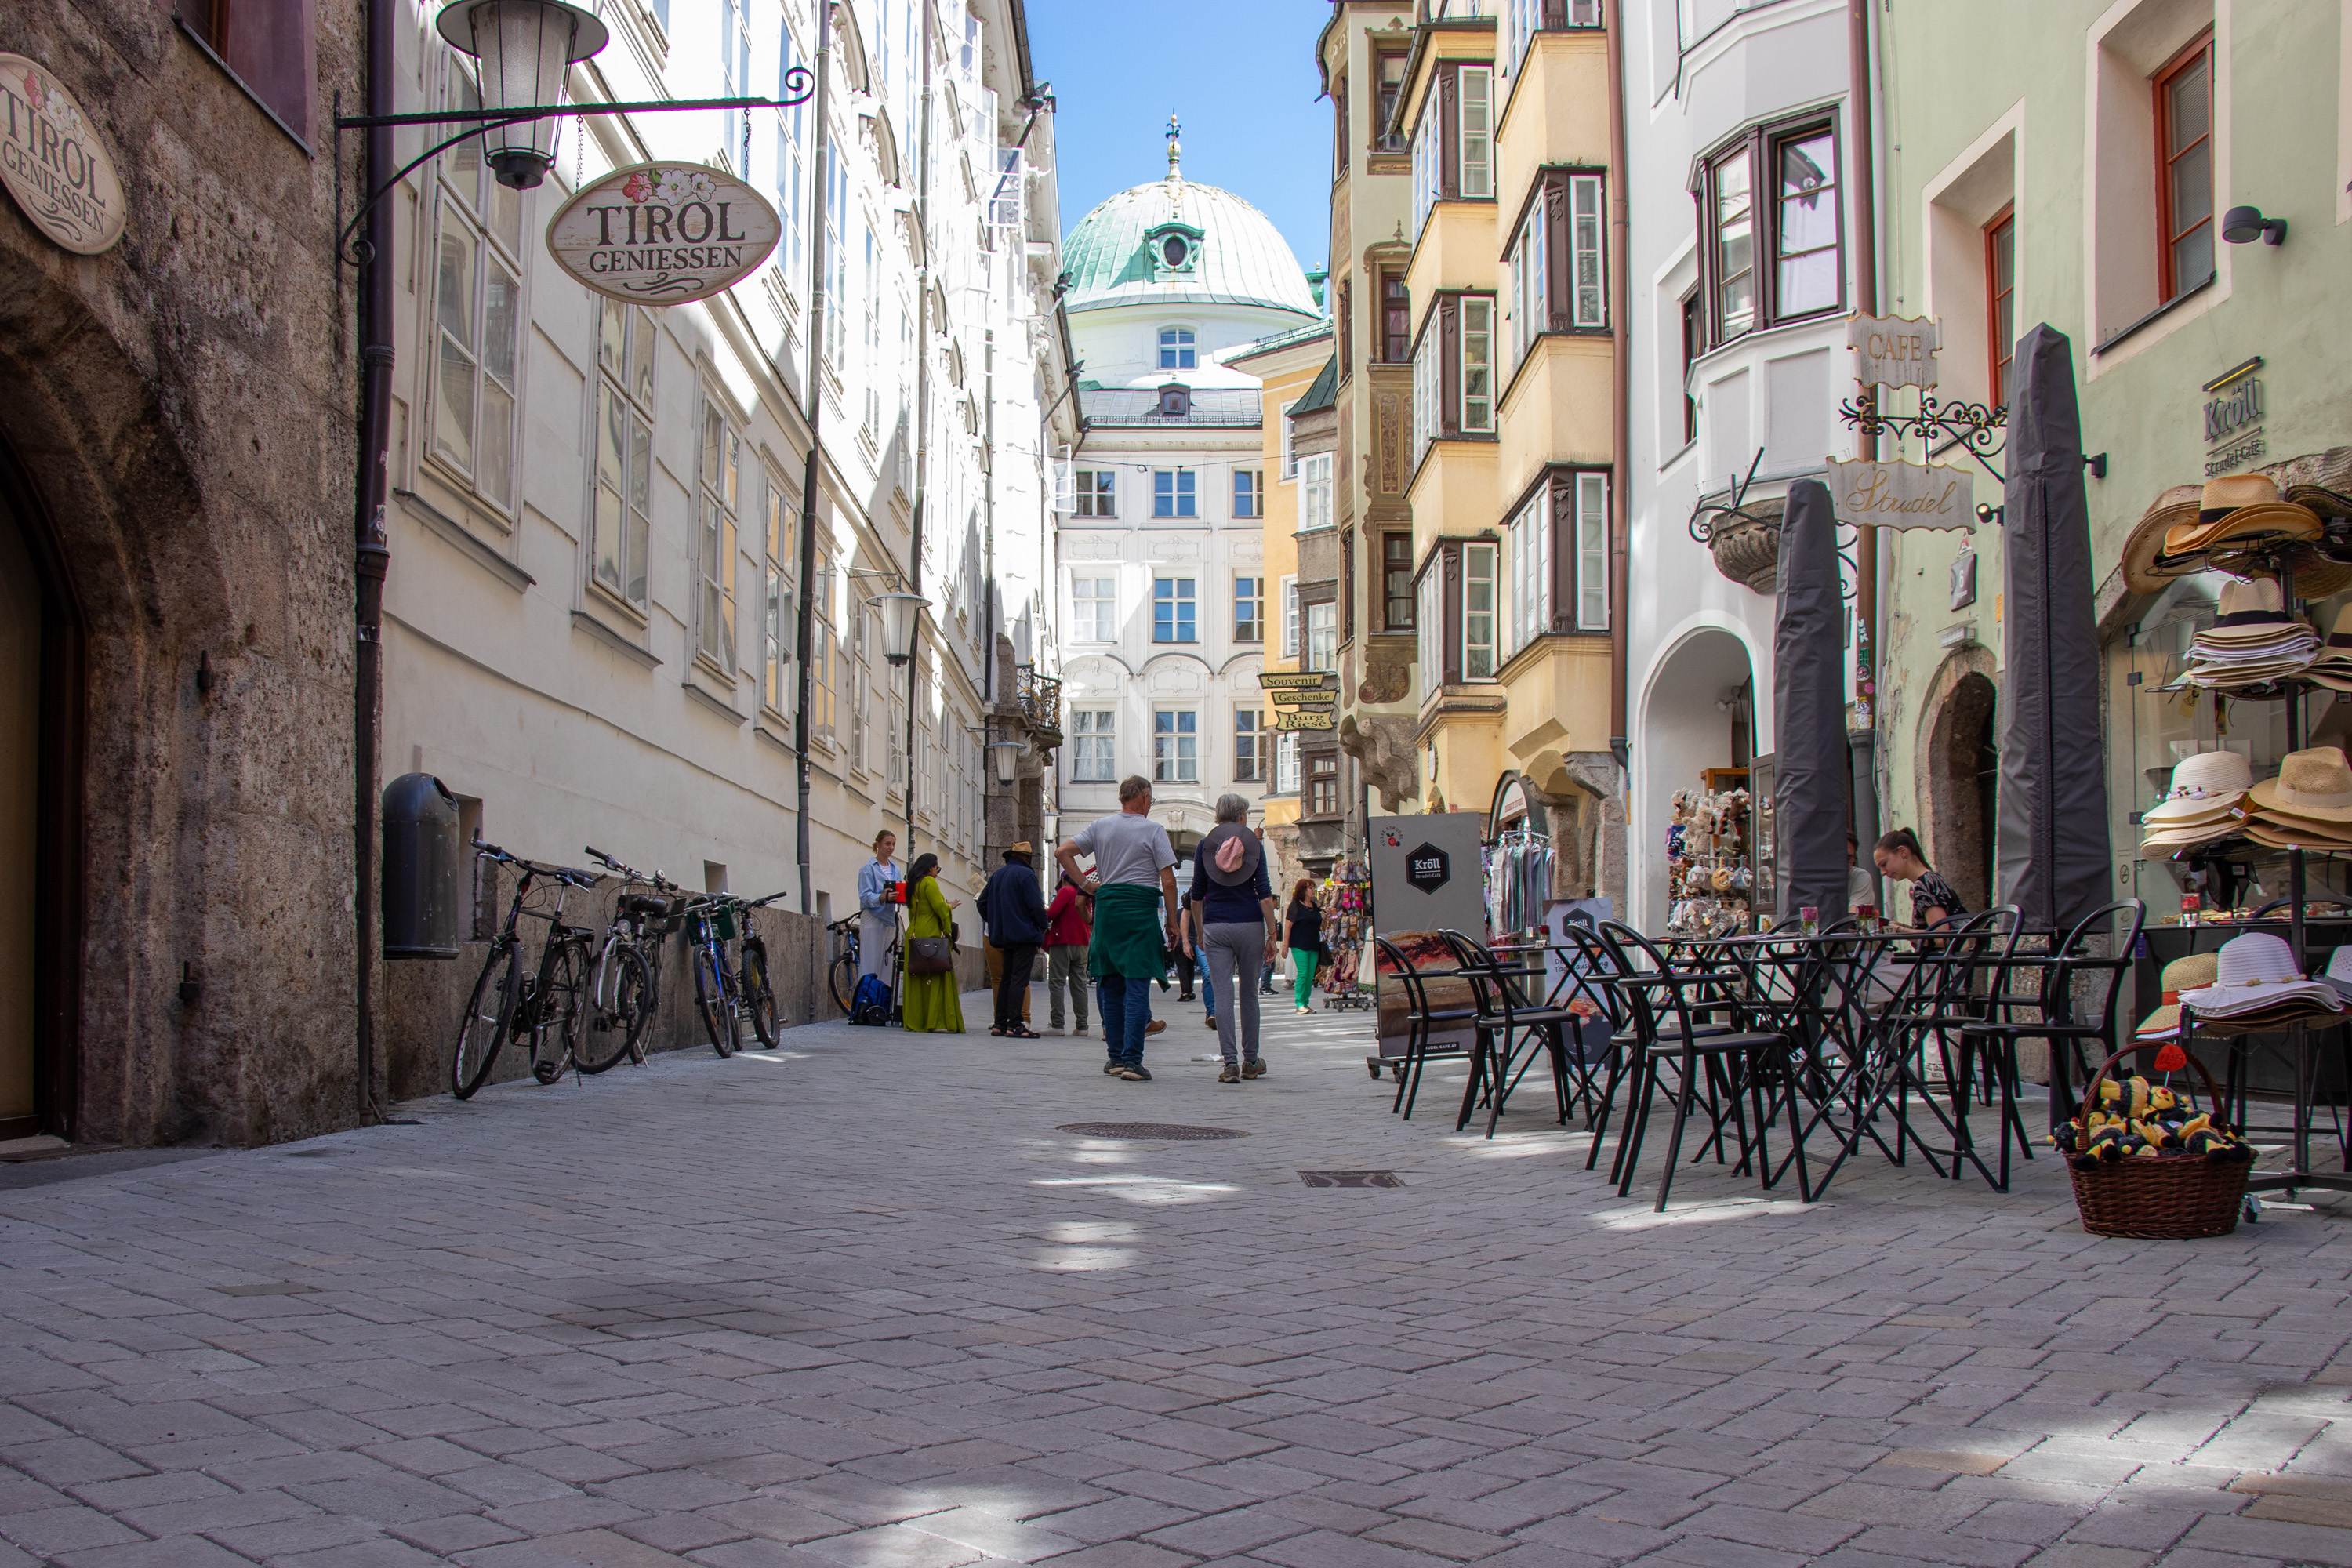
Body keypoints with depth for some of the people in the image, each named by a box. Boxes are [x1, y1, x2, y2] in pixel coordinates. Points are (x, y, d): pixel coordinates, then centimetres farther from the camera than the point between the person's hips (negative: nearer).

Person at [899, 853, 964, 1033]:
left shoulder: (912, 884, 18)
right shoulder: (929, 882, -7)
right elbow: (939, 907, -13)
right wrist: (950, 906, 5)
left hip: (914, 934, 9)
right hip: (930, 935, -9)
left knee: (916, 979, 7)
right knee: (936, 977, -8)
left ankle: (915, 1021, 6)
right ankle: (937, 1022, -12)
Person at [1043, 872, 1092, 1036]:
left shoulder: (1065, 891, -7)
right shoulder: (1085, 895, 16)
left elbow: (1051, 913, -16)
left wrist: (1043, 923, 2)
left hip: (1062, 942, -7)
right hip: (1082, 943, 7)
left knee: (1057, 983, -5)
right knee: (1079, 984, 7)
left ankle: (1057, 1024, -11)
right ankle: (1082, 1025, 4)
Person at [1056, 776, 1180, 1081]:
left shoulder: (1100, 827, 9)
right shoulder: (1154, 830, -2)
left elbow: (1062, 853, 5)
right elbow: (1168, 881, -7)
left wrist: (1085, 884, 9)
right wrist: (1172, 922, 0)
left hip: (1106, 906, 4)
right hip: (1141, 909, -4)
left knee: (1111, 984, 12)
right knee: (1137, 985, -5)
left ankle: (1116, 1056, 16)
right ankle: (1131, 1060, -12)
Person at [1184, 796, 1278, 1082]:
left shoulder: (1205, 845, 4)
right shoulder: (1254, 844, 1)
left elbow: (1196, 895, 6)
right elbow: (1265, 894, -5)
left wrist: (1200, 932, 17)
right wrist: (1272, 934, -1)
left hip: (1215, 926, 0)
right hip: (1250, 925, 0)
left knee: (1222, 994, -1)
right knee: (1248, 993, 12)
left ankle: (1230, 1062, -9)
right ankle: (1250, 1061, 20)